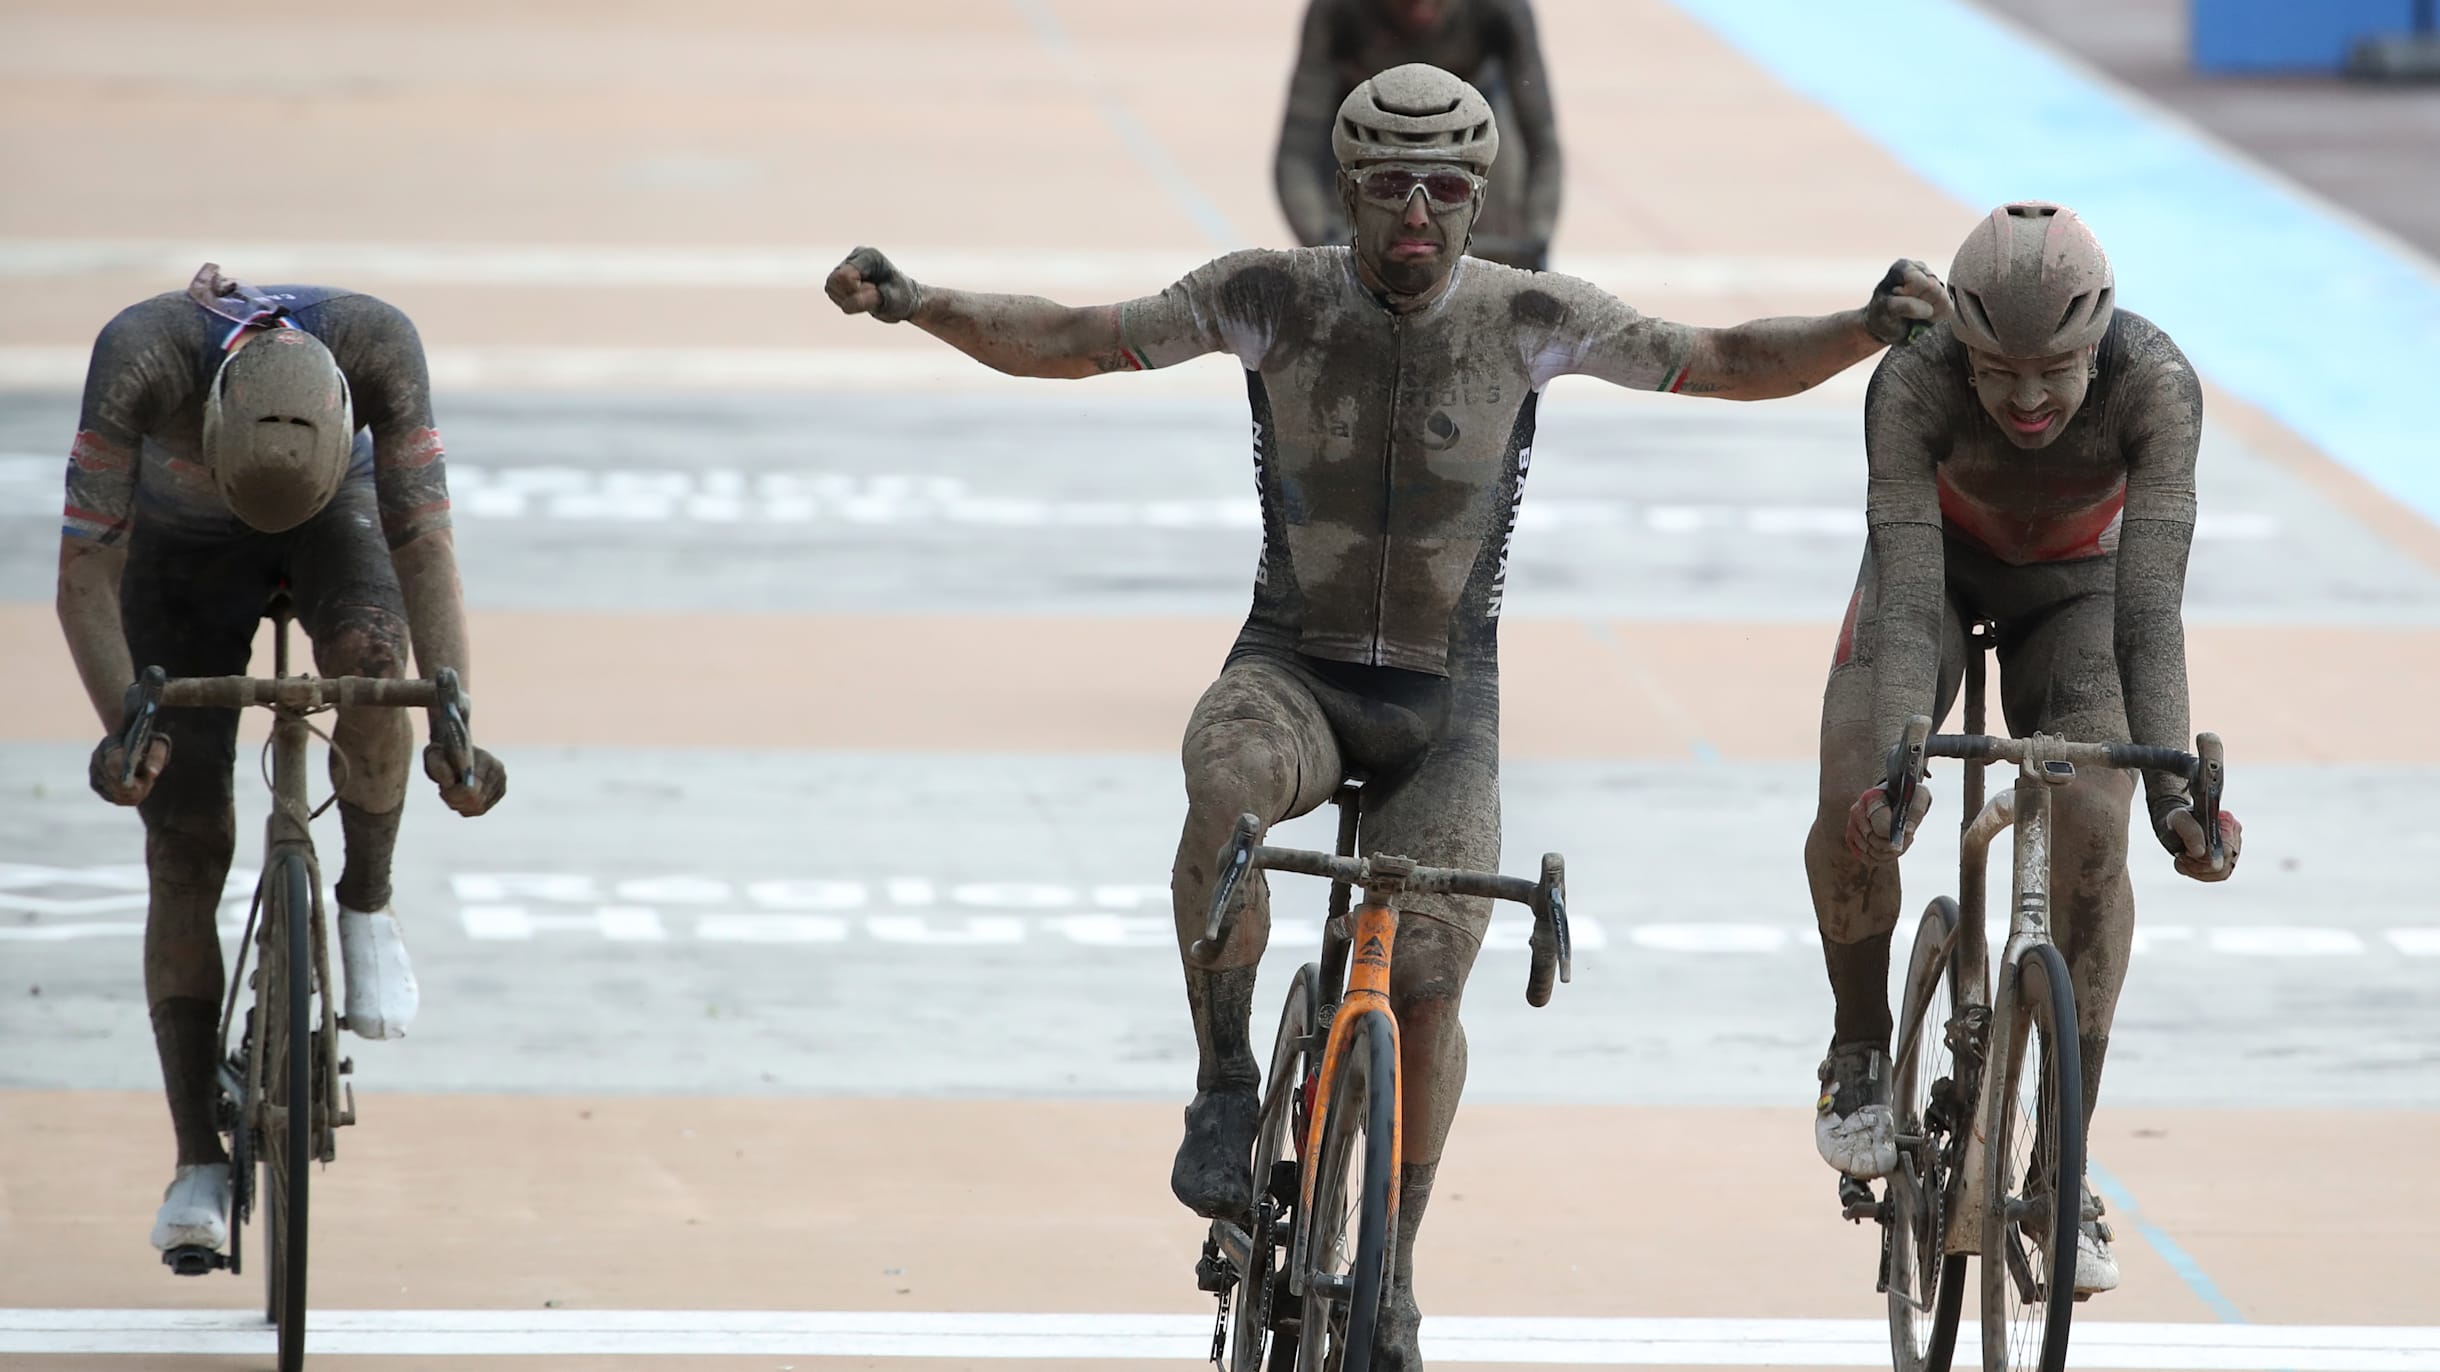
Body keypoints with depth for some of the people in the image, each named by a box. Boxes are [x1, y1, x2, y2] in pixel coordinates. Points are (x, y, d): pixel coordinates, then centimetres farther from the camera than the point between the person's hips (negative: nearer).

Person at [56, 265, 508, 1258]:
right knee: (185, 846, -8)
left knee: (370, 650, -35)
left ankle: (368, 905, -11)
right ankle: (198, 1159, -4)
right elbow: (85, 572, -35)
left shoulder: (376, 345, -37)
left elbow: (423, 544, -34)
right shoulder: (144, 354, -39)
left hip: (335, 510, 0)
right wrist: (123, 728, -47)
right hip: (180, 538, 0)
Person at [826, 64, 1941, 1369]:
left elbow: (1728, 363, -2)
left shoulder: (1531, 318, -10)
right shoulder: (1274, 296, -10)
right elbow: (1069, 340, -4)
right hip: (1290, 667, -1)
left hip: (1443, 699, 1)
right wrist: (911, 304, -17)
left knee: (1428, 978, -12)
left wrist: (1870, 326, -18)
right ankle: (1226, 1089, -20)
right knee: (1229, 785, -36)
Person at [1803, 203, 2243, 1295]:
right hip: (1940, 565, 0)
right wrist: (1894, 774, -55)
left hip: (2074, 587, 0)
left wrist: (2174, 787, -50)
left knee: (2090, 832, -21)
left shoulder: (2155, 385, -35)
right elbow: (1906, 603, -41)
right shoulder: (1913, 384, -36)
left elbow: (2150, 610, -39)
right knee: (1856, 806, -23)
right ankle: (1861, 1050, 6)